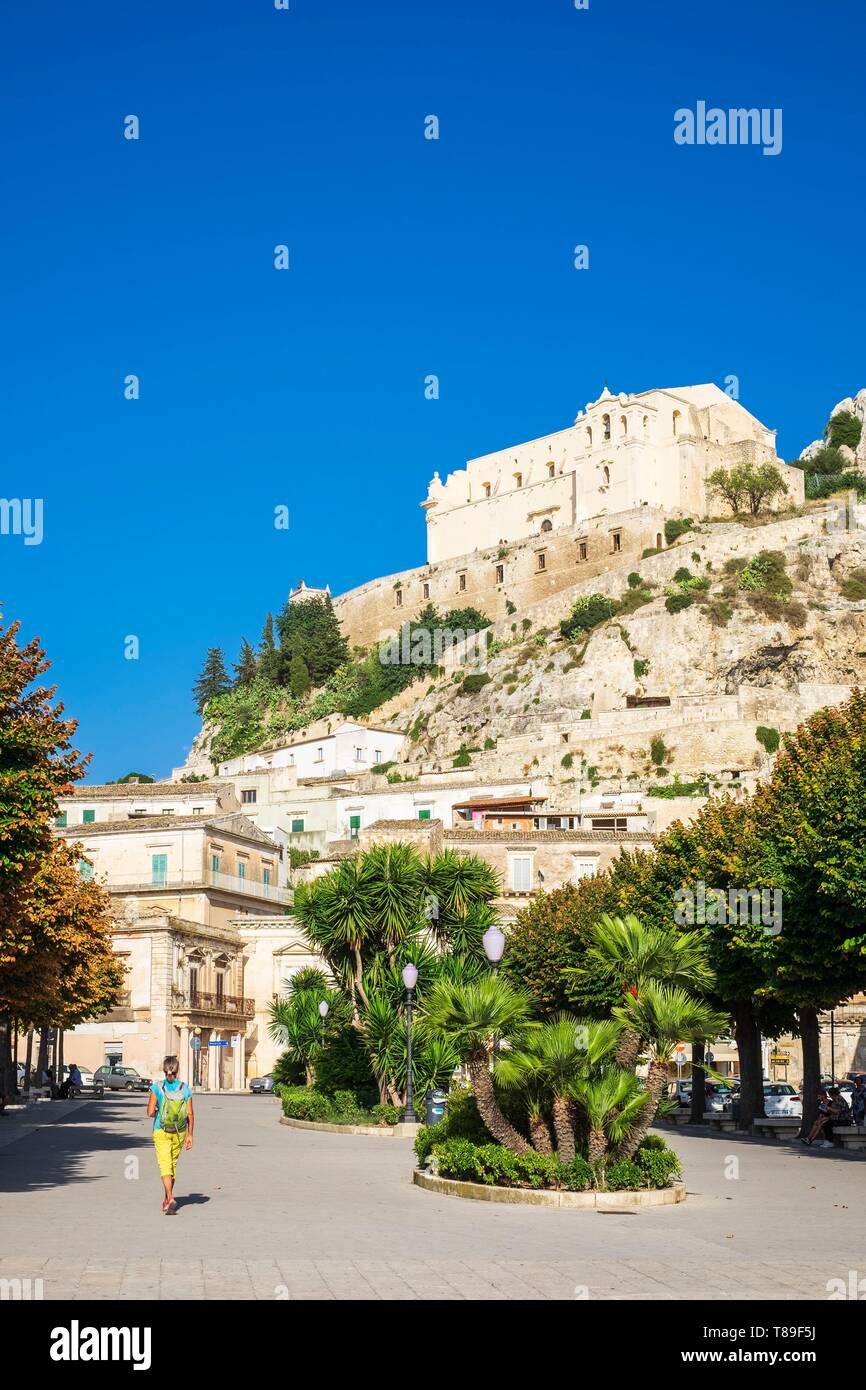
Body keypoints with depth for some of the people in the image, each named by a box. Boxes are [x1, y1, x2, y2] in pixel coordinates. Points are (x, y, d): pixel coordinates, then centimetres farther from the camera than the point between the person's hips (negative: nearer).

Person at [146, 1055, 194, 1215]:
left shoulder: (157, 1087, -12)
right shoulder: (185, 1088, -6)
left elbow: (150, 1112, -14)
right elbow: (190, 1115, -5)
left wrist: (158, 1112, 8)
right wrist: (190, 1135, 2)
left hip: (161, 1131, -3)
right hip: (179, 1132, 3)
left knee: (165, 1166, -3)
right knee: (173, 1164, 20)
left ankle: (170, 1199, -22)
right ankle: (167, 1198, 32)